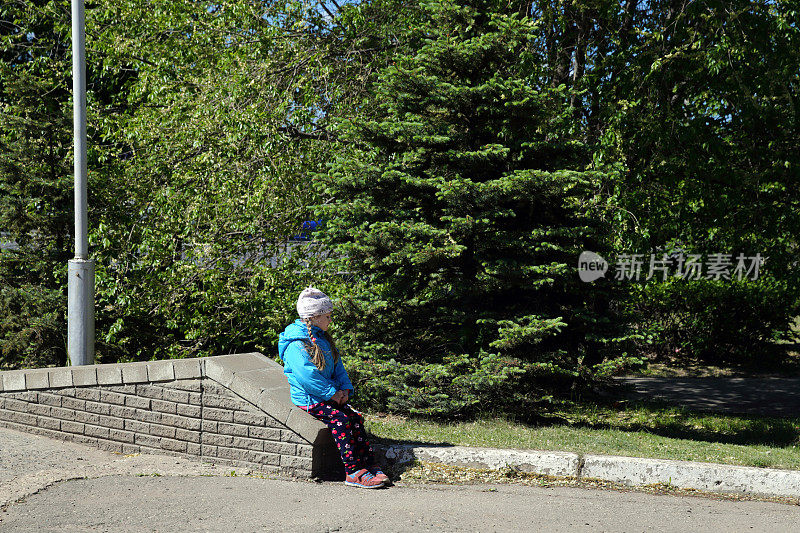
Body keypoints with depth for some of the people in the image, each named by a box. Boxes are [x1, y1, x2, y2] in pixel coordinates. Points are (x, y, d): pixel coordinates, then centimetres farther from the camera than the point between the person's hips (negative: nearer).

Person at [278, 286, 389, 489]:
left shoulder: (323, 339, 15)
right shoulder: (296, 345, -15)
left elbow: (337, 366, 17)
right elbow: (307, 375, -24)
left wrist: (345, 388, 1)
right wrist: (332, 393, -21)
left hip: (328, 395, 8)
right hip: (308, 398, -8)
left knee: (355, 417, -9)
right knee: (340, 419, -26)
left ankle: (369, 465, -7)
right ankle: (354, 472, -26)